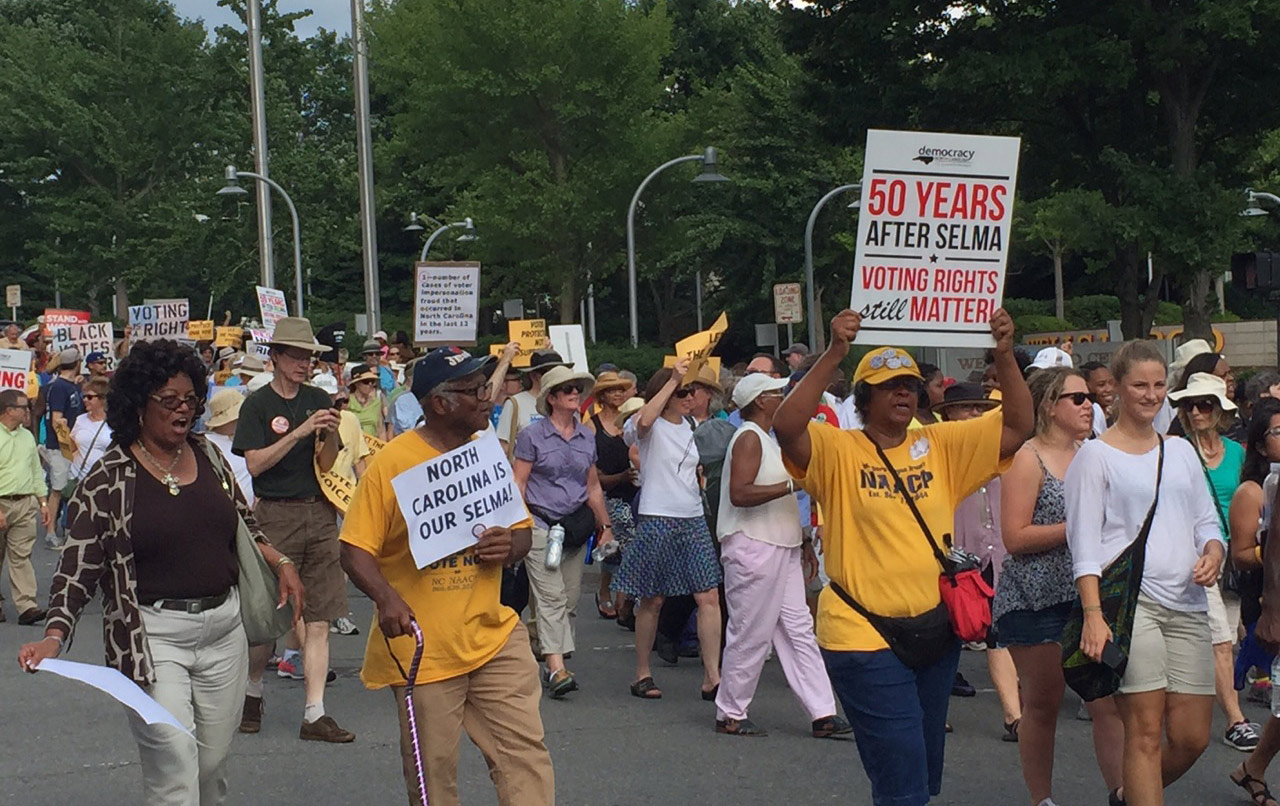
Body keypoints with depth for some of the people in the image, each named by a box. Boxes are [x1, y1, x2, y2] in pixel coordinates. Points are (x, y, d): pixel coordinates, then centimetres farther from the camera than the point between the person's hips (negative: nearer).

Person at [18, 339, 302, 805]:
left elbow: (243, 524, 24)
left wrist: (280, 562, 11)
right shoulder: (109, 478, -7)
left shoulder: (209, 457, 8)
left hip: (223, 628, 5)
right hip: (152, 637, -5)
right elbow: (78, 566, -10)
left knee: (212, 763, 12)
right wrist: (54, 637, -21)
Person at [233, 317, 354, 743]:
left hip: (320, 515, 4)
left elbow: (327, 465, 9)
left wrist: (330, 435, -10)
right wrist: (299, 432, -17)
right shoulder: (258, 404, -1)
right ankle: (251, 691, 27)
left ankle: (315, 715, 1)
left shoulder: (318, 400, 11)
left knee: (317, 620, 0)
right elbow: (255, 463, -11)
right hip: (275, 516, -3)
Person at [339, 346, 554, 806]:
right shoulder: (393, 462, -9)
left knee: (526, 751, -2)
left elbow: (523, 530, 17)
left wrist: (511, 546, -7)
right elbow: (355, 550, -10)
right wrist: (386, 598, -29)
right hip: (421, 644, -4)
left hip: (493, 636, 4)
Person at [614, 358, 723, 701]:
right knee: (652, 600, 3)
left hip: (693, 519, 6)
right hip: (657, 520, -6)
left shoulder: (689, 427, 15)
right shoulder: (652, 427, -5)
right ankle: (642, 675, 15)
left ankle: (712, 677, -4)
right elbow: (643, 421, -30)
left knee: (709, 596, -5)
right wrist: (672, 380, -29)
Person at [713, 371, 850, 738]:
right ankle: (729, 715, 7)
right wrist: (792, 484, -25)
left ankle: (822, 714, 5)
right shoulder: (749, 438, -11)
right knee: (750, 635, -4)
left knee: (798, 630, 5)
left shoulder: (767, 439, 20)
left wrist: (803, 542, 24)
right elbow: (740, 494, -24)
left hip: (781, 549, 10)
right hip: (753, 547, -10)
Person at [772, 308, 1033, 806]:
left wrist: (1005, 356, -12)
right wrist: (833, 354, -32)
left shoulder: (941, 446, 5)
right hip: (865, 636, -6)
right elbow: (787, 427, -26)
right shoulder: (839, 452, -7)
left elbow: (1019, 426, 2)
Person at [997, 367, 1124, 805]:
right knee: (1042, 705, 6)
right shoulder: (1027, 459, -6)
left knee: (1109, 702, -4)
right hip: (1036, 601, -5)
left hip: (1089, 596, 5)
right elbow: (1014, 538, -15)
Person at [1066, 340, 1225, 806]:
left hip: (1187, 602, 5)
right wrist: (1093, 614, -16)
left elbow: (1207, 521, 21)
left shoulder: (1181, 451, 18)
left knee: (1192, 736, 4)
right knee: (1146, 730, -11)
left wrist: (1212, 553, -3)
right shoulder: (1095, 455, 1)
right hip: (1128, 598, -5)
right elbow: (1084, 543, -5)